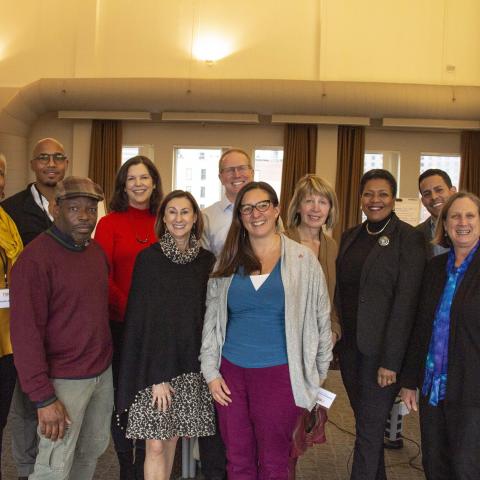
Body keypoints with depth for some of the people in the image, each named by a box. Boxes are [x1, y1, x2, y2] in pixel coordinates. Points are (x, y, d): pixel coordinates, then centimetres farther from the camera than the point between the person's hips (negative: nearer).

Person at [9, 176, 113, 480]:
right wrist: (43, 398, -18)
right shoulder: (36, 258, -17)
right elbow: (26, 332, -18)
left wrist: (105, 358, 8)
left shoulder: (97, 250, 5)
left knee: (94, 450, 19)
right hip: (65, 380, -7)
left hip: (103, 372, 7)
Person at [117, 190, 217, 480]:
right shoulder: (149, 258, -5)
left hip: (190, 364, 3)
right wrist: (156, 375, -13)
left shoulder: (207, 261, 4)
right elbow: (139, 318, -7)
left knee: (172, 437, 11)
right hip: (155, 362, -3)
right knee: (156, 444, -3)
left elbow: (210, 315, 8)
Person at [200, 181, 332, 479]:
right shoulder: (229, 262, 6)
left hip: (279, 373, -2)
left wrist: (319, 373, 4)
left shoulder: (302, 259, -1)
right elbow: (211, 320, 10)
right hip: (231, 373, 3)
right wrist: (211, 371, 5)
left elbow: (321, 319, 3)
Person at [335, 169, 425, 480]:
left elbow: (406, 301, -13)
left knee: (369, 430, 0)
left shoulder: (409, 238, -9)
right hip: (350, 345, 6)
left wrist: (391, 360, -16)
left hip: (382, 348, -6)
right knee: (365, 422, 16)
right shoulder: (351, 237, 10)